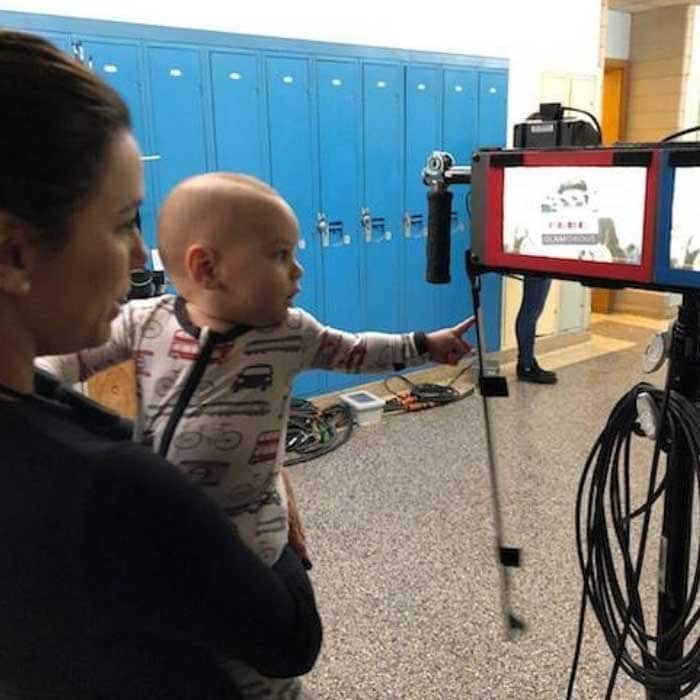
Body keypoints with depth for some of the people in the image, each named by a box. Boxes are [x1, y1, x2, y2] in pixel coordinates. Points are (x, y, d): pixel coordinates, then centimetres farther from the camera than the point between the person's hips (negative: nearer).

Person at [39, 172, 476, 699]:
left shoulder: (292, 335, -8)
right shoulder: (143, 322, -9)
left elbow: (353, 352, 7)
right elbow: (73, 357, 3)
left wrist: (424, 346, 11)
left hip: (246, 538, -1)